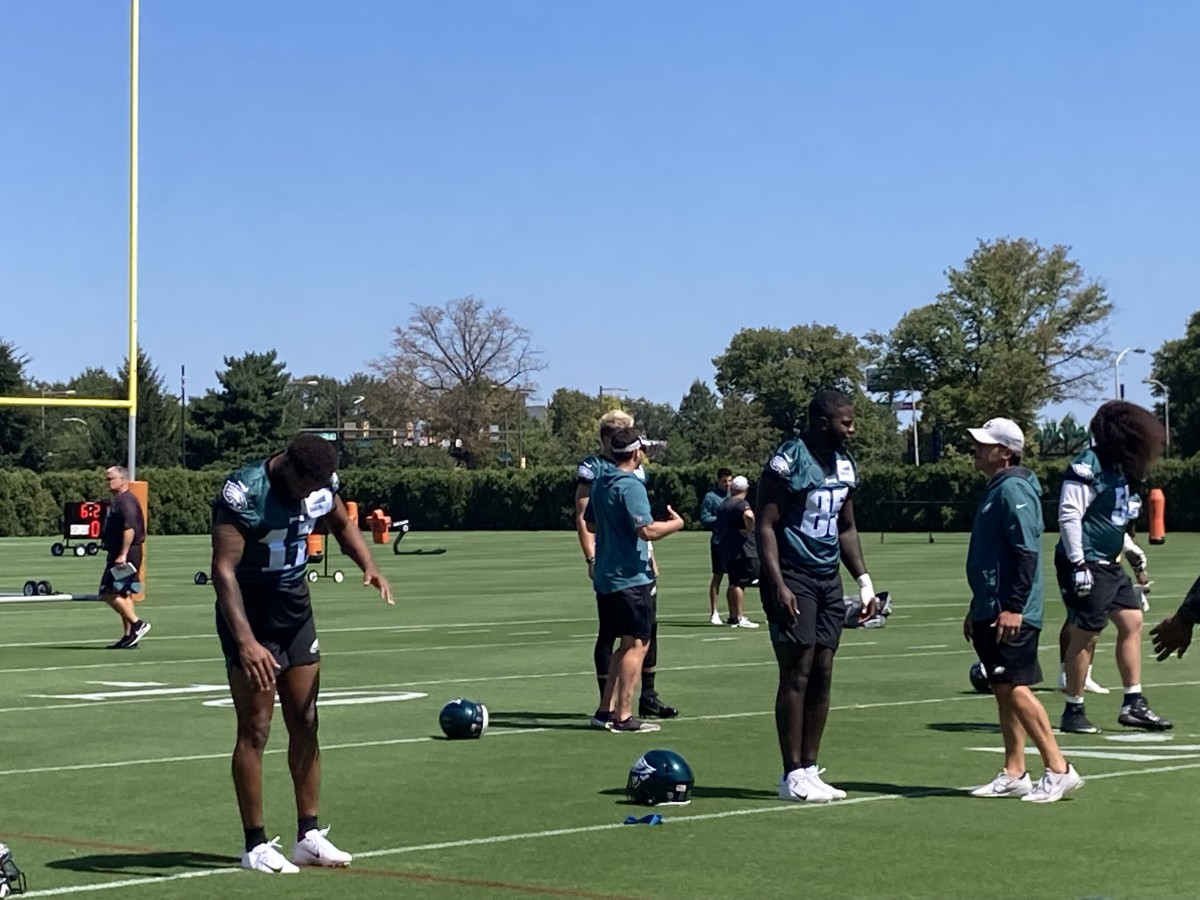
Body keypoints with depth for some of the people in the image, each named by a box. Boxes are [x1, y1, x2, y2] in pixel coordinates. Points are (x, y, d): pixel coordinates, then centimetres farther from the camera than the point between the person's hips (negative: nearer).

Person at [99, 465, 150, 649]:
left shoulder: (126, 501, -14)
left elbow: (130, 529, -24)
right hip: (120, 553, 11)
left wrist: (122, 555, -27)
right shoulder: (119, 501, 19)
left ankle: (137, 624, -9)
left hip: (125, 554, -11)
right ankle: (129, 636, 13)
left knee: (108, 592, -11)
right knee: (123, 594, 11)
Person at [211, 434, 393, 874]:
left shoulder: (321, 483, -7)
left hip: (295, 607, 6)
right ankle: (256, 846, 2)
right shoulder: (243, 493, -27)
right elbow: (224, 569, -30)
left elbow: (342, 524, 14)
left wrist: (369, 566, -6)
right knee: (255, 729, -5)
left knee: (305, 722, 7)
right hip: (249, 612, -6)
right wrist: (245, 642, -38)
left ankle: (307, 836, 15)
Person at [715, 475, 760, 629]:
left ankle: (733, 616, 18)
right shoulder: (741, 504, -10)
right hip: (743, 549, -8)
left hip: (726, 550, 8)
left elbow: (719, 526, 27)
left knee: (733, 583, 14)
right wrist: (750, 530, -19)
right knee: (740, 583, -8)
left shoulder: (723, 506, 17)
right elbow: (749, 515, -33)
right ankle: (740, 618, -11)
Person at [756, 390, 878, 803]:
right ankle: (793, 775, -2)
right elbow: (765, 526, -13)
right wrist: (778, 585, -21)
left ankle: (809, 770, 13)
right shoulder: (788, 461, -12)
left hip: (829, 579, 8)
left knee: (822, 675, 6)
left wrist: (864, 580, 14)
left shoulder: (845, 465, 12)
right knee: (797, 673, -7)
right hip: (793, 578, -7)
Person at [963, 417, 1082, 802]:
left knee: (1015, 689, -12)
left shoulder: (1013, 490, -13)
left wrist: (1013, 607, -25)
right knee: (1004, 691, 10)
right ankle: (1014, 775, 14)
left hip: (1011, 614, -10)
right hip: (991, 611, 10)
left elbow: (1026, 553, -21)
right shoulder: (995, 490, 18)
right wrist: (978, 608, 26)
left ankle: (1059, 770, -10)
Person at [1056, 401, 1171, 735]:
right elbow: (1069, 515, -21)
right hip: (1086, 565, -10)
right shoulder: (1088, 466, -16)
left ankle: (1133, 704, 14)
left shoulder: (1120, 469, 14)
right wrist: (1078, 564, -23)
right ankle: (1073, 712, 4)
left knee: (1132, 622, 9)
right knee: (1086, 634, -5)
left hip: (1108, 565, 10)